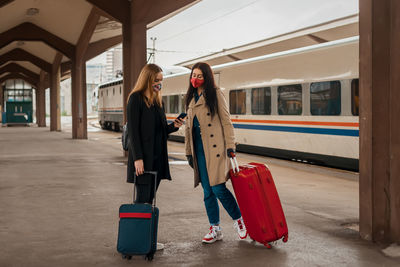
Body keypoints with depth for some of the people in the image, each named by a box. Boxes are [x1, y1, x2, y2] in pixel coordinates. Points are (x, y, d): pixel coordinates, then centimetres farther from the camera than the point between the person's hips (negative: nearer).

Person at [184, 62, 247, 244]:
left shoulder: (215, 94, -1)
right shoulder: (191, 98, 17)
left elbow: (226, 121, -4)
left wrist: (230, 146, -11)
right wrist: (189, 152, 16)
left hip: (214, 147, -5)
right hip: (199, 148, 6)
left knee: (218, 188, -11)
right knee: (207, 191, 6)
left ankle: (238, 219, 10)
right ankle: (215, 229, 15)